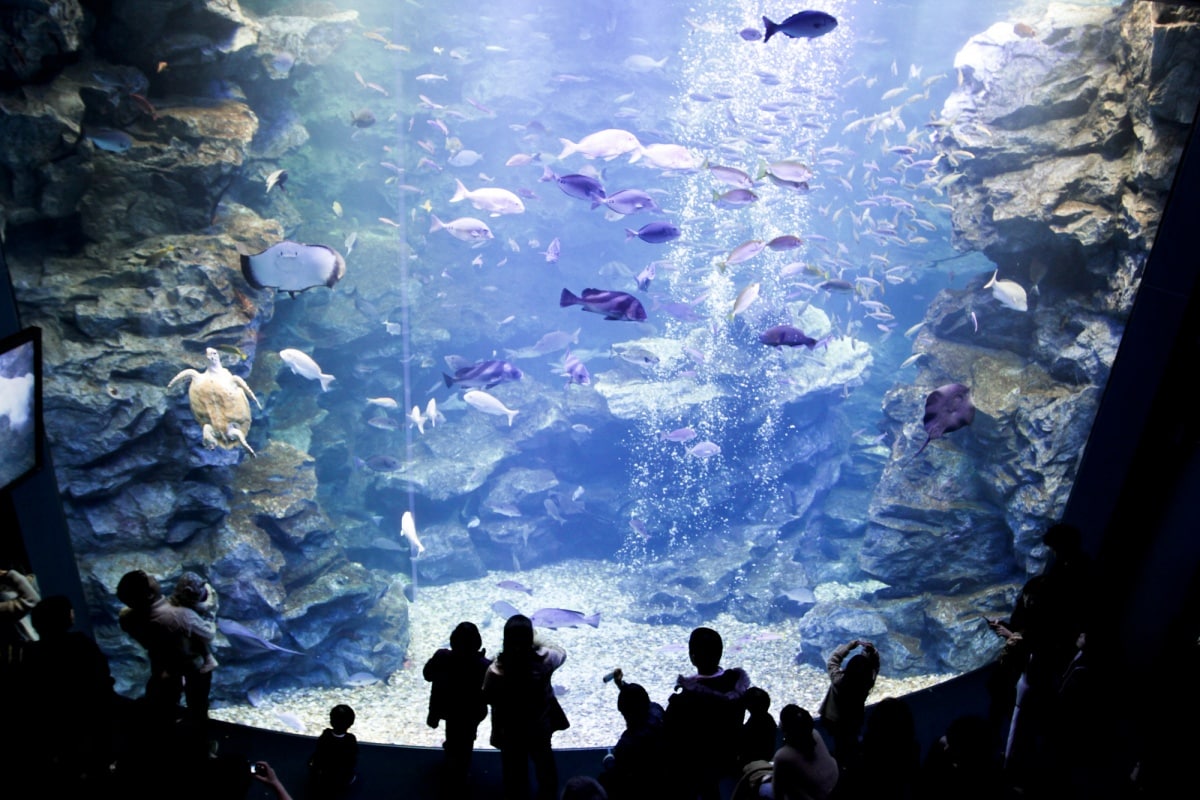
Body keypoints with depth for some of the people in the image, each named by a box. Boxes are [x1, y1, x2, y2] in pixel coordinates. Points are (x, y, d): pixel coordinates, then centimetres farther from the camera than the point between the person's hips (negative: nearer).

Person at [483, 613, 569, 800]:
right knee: (545, 767, 30)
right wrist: (538, 642, 7)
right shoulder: (543, 659, -27)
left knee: (514, 772, 24)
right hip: (540, 726, 2)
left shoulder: (496, 670, -31)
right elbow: (561, 653, -3)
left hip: (510, 732, -2)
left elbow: (488, 698, -12)